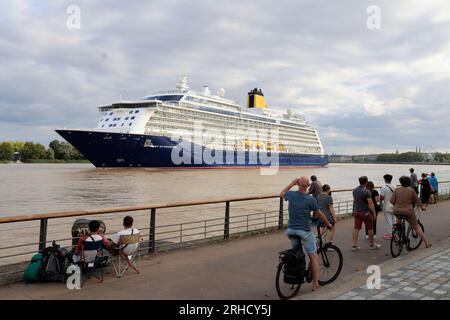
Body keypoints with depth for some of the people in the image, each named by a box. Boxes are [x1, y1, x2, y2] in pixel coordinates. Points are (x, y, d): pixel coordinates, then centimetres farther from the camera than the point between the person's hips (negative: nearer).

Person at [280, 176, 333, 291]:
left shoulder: (291, 195, -5)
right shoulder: (310, 199, -14)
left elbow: (281, 193, 21)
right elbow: (319, 214, 1)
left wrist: (292, 183, 22)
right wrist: (328, 224, 18)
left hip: (291, 230, 5)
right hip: (305, 231, -4)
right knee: (314, 257, 8)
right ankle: (315, 284, 12)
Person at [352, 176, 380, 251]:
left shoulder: (355, 190, 4)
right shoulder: (367, 191, -18)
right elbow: (370, 203, -20)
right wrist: (374, 212, -13)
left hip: (357, 212, 6)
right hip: (365, 212, -6)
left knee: (356, 228, 5)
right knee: (370, 228, 10)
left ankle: (354, 245, 2)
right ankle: (372, 244, 22)